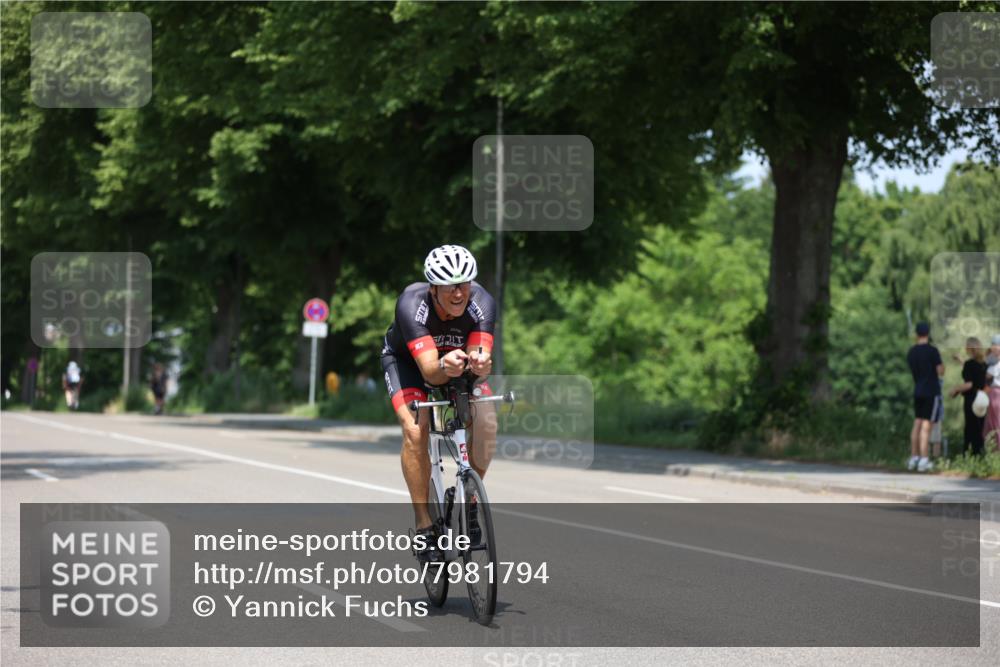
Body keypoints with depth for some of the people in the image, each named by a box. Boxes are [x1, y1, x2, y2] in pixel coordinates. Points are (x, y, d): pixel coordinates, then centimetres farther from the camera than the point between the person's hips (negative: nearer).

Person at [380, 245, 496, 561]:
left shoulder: (482, 303, -31)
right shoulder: (412, 304, -38)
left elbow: (481, 357, -39)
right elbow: (429, 371, -45)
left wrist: (479, 362, -63)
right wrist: (445, 366, -68)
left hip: (458, 358, 2)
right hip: (406, 360, -2)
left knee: (486, 420, -23)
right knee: (415, 429, -27)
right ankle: (423, 526, -16)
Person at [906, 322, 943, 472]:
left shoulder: (911, 352, 8)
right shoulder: (932, 351, -12)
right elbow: (940, 371, -11)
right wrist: (942, 365, 8)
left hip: (917, 391, 6)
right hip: (931, 391, -6)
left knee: (917, 424, 11)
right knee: (926, 425, -6)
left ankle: (913, 458, 12)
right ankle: (923, 460, -8)